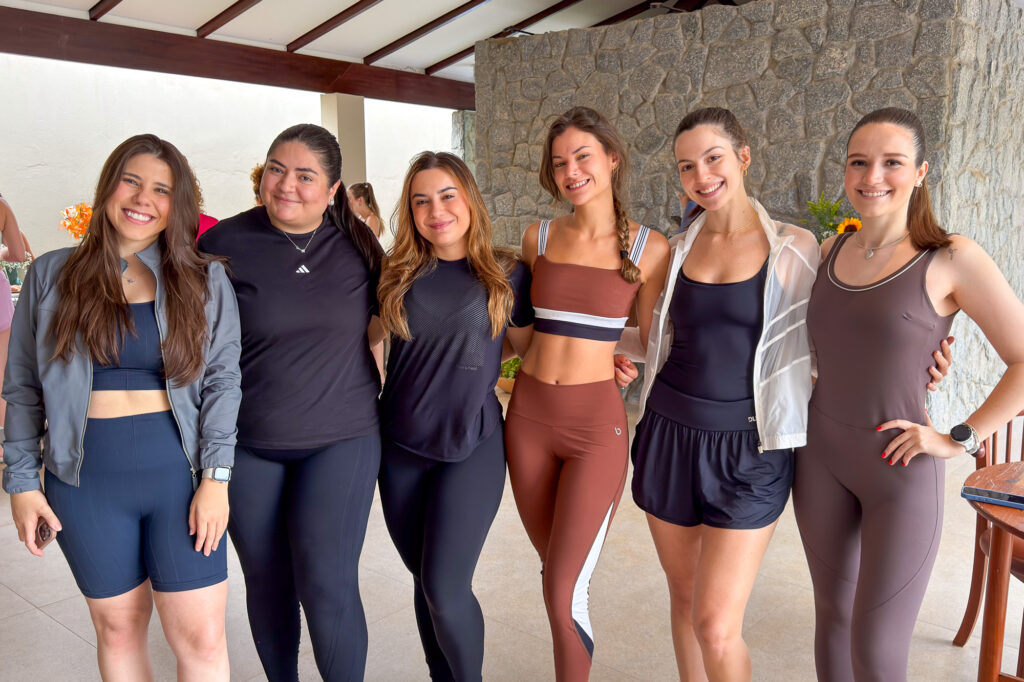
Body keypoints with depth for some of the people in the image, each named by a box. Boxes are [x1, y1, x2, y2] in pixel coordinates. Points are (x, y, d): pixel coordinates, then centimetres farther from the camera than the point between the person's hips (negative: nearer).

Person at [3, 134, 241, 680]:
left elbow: (222, 381, -2)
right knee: (118, 627, 14)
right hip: (86, 478, 1)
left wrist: (216, 478, -9)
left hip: (180, 471, -1)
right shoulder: (52, 275, 6)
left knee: (202, 636, 0)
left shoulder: (206, 281, 2)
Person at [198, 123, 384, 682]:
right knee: (266, 582, 14)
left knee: (327, 585, -7)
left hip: (341, 437, 0)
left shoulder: (356, 244, 1)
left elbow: (375, 321, 16)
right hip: (248, 444, 1)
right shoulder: (226, 242, -5)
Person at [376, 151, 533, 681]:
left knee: (445, 588, -7)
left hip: (472, 445, -3)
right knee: (424, 581, 14)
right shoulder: (397, 275, 3)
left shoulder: (505, 273, -3)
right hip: (400, 446, 3)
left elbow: (530, 349, 8)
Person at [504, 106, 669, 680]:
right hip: (529, 418, 4)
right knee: (557, 574, 17)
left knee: (564, 593, -2)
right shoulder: (539, 238, 4)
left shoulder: (648, 247, -5)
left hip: (597, 425, -4)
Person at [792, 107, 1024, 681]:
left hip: (901, 469, -4)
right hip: (822, 455, 5)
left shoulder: (952, 258, -11)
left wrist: (960, 438, -11)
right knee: (833, 610, 18)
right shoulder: (832, 250, 4)